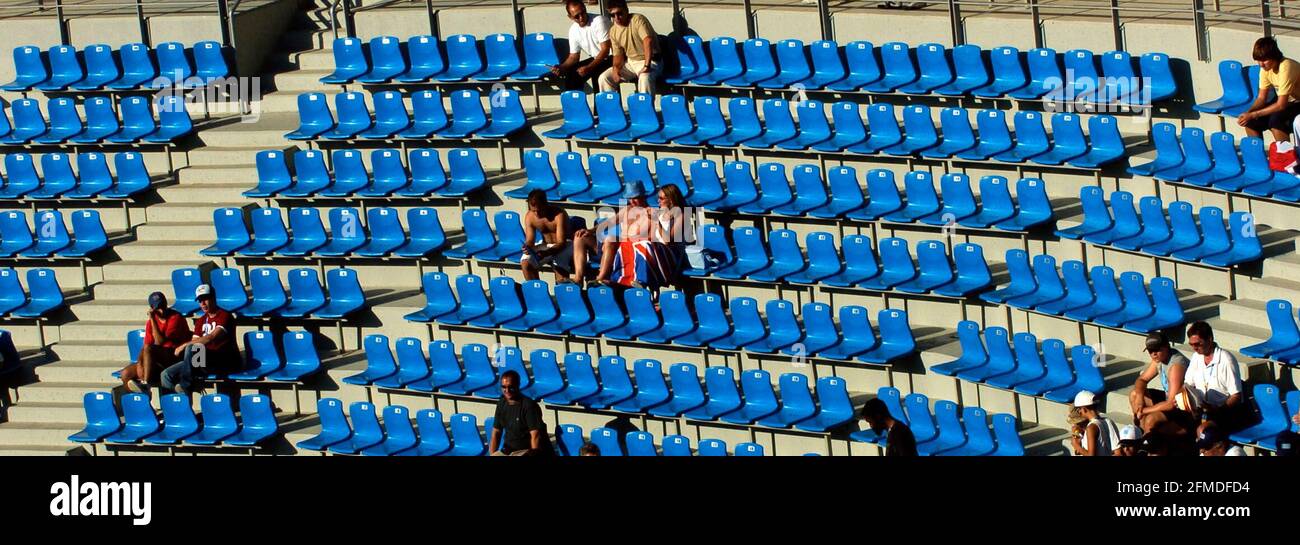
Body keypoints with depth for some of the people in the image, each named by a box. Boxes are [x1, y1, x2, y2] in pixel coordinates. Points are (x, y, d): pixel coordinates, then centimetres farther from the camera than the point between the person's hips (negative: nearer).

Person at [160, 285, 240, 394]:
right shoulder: (201, 321, 19)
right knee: (167, 374, -8)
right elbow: (194, 341, 12)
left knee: (191, 349, -34)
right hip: (207, 362, 8)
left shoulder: (225, 316, -8)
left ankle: (185, 386, -27)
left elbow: (211, 338, -22)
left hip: (227, 363, -8)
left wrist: (184, 345, -22)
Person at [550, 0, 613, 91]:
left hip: (610, 59, -7)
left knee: (595, 73, -31)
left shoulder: (599, 21, -20)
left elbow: (605, 50, -22)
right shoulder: (573, 30, -1)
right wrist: (561, 67, -14)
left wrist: (589, 68, -29)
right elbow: (574, 56, 7)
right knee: (571, 73, -9)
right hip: (595, 59, 7)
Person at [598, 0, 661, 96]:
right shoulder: (613, 31, 4)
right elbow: (618, 55, 8)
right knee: (604, 78, -9)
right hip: (630, 62, 6)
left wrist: (647, 65, -38)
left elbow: (648, 41, -30)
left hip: (650, 61, -6)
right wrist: (616, 67, -15)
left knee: (644, 77, -39)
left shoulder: (638, 20, -17)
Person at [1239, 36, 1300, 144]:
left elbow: (1281, 105, -27)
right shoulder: (1265, 68, -5)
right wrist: (1248, 113, -19)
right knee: (1251, 122, -9)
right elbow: (1261, 98, 1)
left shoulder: (1286, 67, -28)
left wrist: (1253, 115, -26)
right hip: (1287, 103, 8)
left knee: (1276, 120, -34)